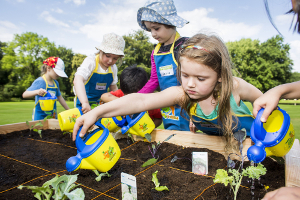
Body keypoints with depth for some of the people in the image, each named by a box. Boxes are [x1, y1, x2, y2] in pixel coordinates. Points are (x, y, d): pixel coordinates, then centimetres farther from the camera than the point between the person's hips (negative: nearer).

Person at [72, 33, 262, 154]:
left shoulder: (233, 86, -33)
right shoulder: (182, 94, -32)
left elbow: (263, 100, -10)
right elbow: (142, 101, -47)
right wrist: (97, 112, -55)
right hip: (214, 142, 1)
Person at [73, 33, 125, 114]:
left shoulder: (113, 68, -5)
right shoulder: (91, 61, -22)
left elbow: (113, 88, 10)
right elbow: (78, 80, -39)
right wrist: (85, 103, -52)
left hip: (101, 101, 5)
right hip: (83, 98, -4)